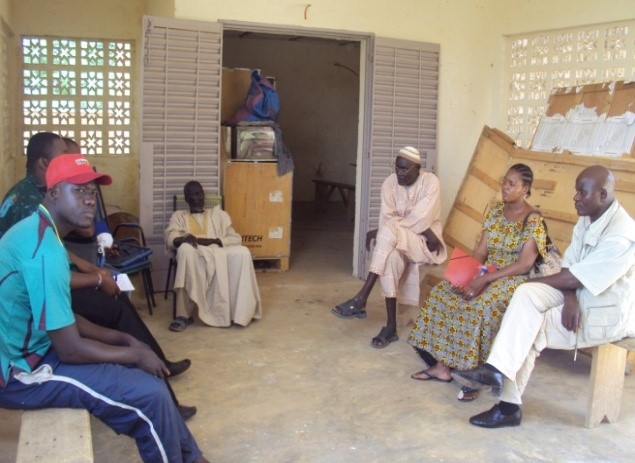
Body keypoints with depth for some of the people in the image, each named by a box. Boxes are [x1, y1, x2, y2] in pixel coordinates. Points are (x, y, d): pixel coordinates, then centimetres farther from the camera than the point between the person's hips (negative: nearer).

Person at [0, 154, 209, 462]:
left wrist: (123, 339, 4)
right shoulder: (44, 249, -27)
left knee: (147, 373, 13)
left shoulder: (36, 231, 6)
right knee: (149, 395, -13)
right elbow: (71, 349, -24)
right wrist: (136, 354, -9)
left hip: (29, 349, 10)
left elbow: (63, 320, 12)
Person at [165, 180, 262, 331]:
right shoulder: (179, 216, 22)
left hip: (218, 251, 2)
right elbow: (170, 240, 3)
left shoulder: (219, 214, 27)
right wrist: (185, 238, -21)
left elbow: (236, 239, 13)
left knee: (242, 252, -30)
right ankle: (184, 315, -37)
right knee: (185, 250, -39)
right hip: (195, 254, -1)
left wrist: (213, 240, -7)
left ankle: (239, 310, -24)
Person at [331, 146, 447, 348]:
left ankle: (361, 299, -35)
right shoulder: (390, 183, 1)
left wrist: (379, 232, -19)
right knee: (391, 255, -35)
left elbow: (420, 220, -20)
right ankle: (391, 326, -28)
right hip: (398, 241, 4)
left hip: (424, 243, -3)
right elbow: (387, 219, -8)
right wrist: (426, 231, -20)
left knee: (388, 232, -34)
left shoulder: (430, 182, -11)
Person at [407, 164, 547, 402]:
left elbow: (524, 265, -20)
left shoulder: (533, 220, -12)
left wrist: (483, 280, -26)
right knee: (442, 292, -13)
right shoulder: (496, 211, 9)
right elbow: (481, 250, 7)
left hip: (516, 279, -7)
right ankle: (441, 364, -9)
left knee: (482, 305, -36)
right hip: (486, 274, 7)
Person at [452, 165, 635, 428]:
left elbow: (572, 278, -25)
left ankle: (509, 406, -10)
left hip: (606, 315, -7)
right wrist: (570, 298, -20)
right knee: (527, 294, -20)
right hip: (579, 296, 7)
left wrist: (531, 281, -13)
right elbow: (569, 267, -1)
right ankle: (498, 370, -25)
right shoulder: (588, 219, 4)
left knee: (529, 329, -19)